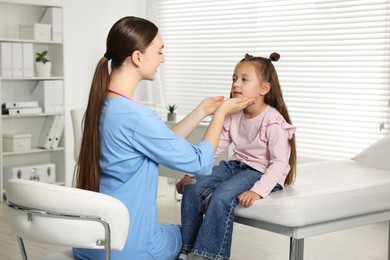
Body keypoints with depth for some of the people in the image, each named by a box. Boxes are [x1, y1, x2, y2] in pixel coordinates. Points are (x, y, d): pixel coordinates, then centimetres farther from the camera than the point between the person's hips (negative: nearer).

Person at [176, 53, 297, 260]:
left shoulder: (273, 121, -16)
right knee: (193, 189, -15)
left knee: (222, 196, -32)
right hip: (236, 165, 7)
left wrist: (258, 191, -33)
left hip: (261, 172, -7)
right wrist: (190, 173, 0)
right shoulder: (233, 116, 5)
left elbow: (280, 164, -21)